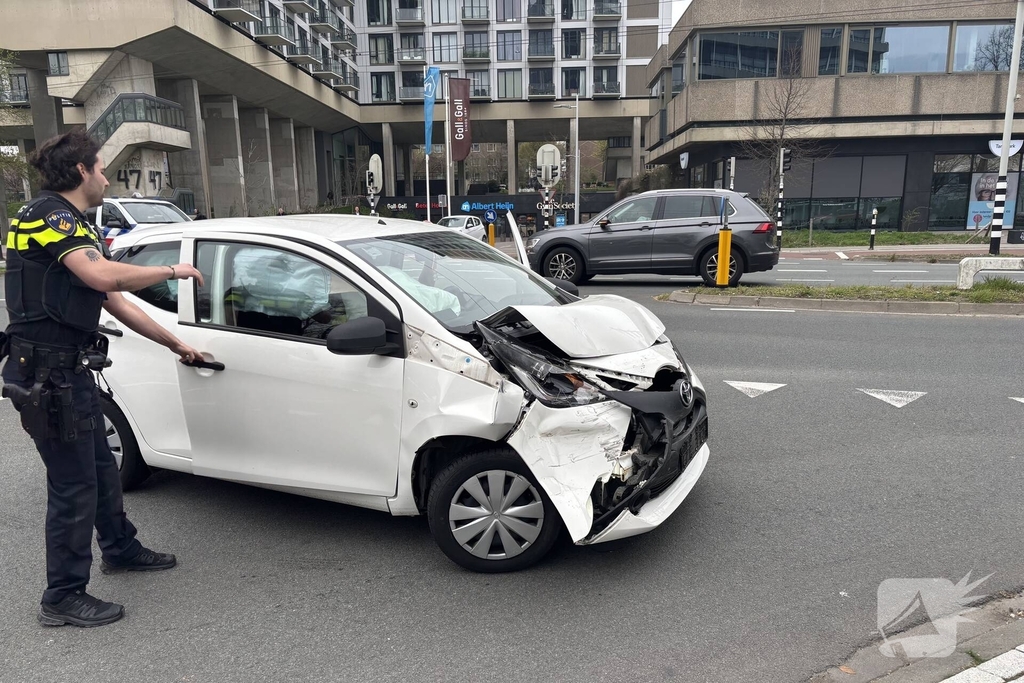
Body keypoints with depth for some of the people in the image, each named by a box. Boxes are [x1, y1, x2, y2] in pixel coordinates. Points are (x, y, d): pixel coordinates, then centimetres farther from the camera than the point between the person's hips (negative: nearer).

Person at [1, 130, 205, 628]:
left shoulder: (76, 229, 17)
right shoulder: (48, 215, -13)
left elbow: (118, 303, 21)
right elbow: (105, 275, -31)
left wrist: (176, 345, 23)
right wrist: (172, 270, -16)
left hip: (70, 372, 10)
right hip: (47, 375, -10)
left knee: (101, 469, 22)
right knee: (74, 485, -1)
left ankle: (120, 549, 41)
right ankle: (63, 598, 13)